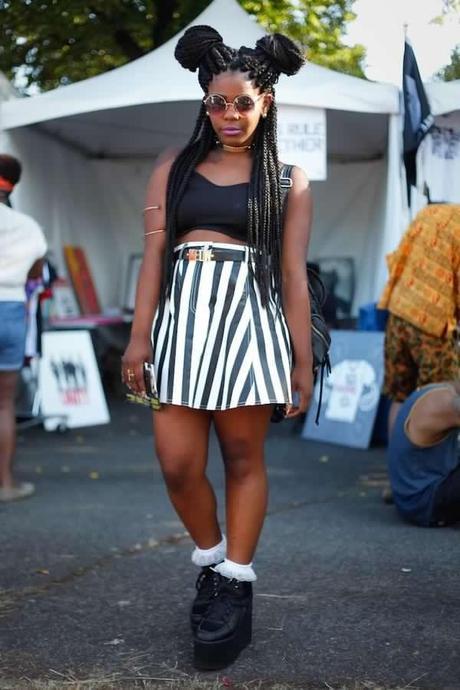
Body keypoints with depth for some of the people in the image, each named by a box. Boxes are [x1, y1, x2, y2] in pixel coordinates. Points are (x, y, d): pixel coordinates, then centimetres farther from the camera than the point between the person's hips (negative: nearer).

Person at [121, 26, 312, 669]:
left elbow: (293, 274, 5)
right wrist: (139, 336, 0)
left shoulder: (288, 179, 8)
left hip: (251, 319, -2)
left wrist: (303, 359, 2)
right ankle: (211, 560, 24)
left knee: (243, 457, 3)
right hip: (182, 316, 2)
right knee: (178, 464, -1)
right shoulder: (175, 166, 11)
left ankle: (235, 586, 15)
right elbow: (154, 255, 7)